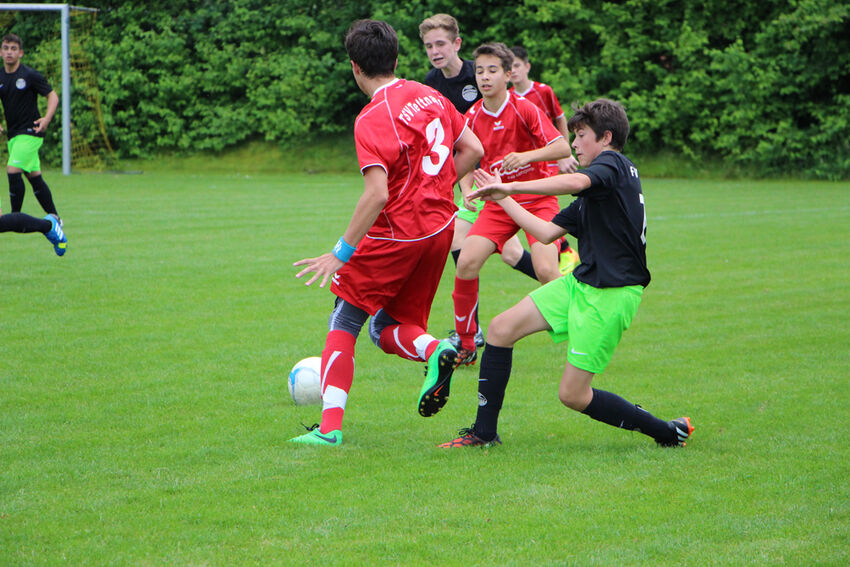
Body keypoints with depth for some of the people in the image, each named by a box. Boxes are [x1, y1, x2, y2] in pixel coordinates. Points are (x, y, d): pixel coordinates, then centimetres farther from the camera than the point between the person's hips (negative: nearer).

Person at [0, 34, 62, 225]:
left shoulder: (30, 75, -9)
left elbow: (53, 96, -6)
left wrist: (46, 118, -22)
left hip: (30, 132, -6)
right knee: (34, 176, 9)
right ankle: (54, 217, 17)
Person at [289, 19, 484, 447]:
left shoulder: (372, 119, -18)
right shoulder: (430, 96, 5)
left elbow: (376, 195, -25)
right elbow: (473, 149, 12)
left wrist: (341, 253, -21)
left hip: (395, 234, -7)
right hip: (440, 227, 7)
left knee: (344, 323, 6)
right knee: (390, 327, 18)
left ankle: (330, 427, 0)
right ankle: (434, 351, -15)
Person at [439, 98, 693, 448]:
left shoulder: (613, 164, -9)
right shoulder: (591, 195, 20)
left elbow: (574, 182, -32)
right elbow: (547, 232, 20)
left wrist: (509, 187, -34)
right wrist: (504, 199, 24)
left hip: (611, 294, -9)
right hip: (580, 283, 9)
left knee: (573, 395, -8)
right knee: (501, 328, 0)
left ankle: (668, 433, 7)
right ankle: (484, 432, 8)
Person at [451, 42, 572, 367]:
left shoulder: (525, 109, -13)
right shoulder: (472, 117, 0)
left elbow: (563, 148, -17)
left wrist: (527, 156, -32)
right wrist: (467, 190, -7)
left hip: (537, 199, -4)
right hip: (498, 202, 4)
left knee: (546, 270, -24)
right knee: (466, 262, -15)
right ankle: (465, 345, 1)